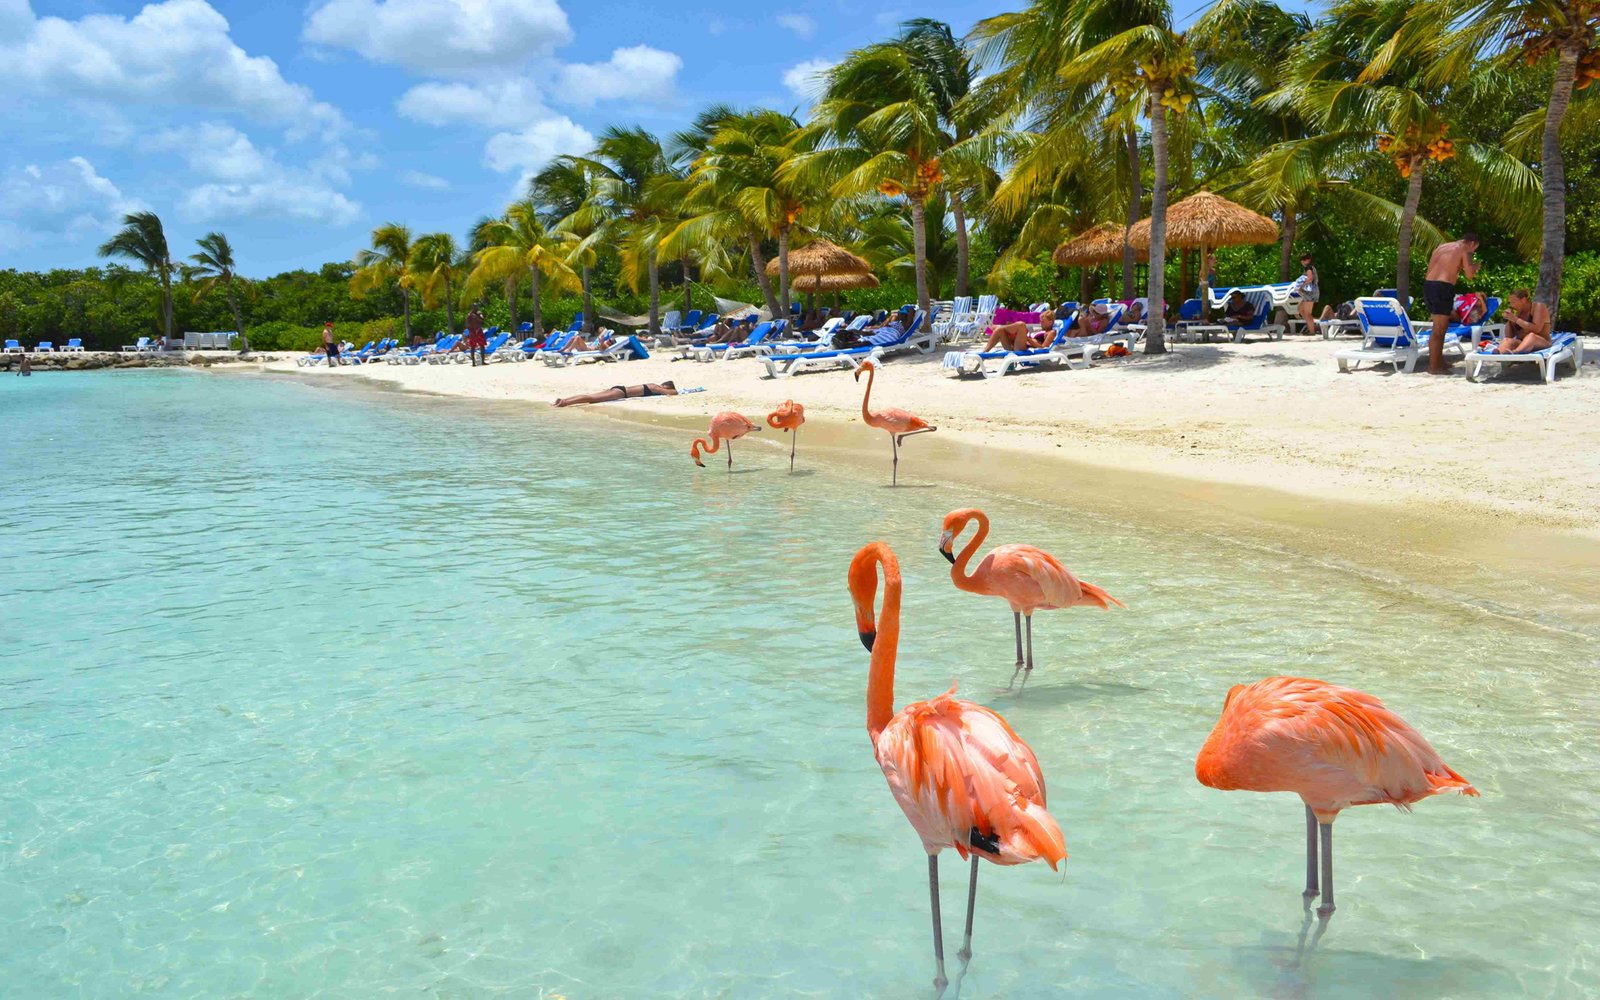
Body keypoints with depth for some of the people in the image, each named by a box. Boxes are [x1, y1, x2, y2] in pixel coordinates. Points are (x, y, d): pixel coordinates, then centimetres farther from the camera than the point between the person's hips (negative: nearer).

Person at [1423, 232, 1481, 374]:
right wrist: (1475, 267, 17)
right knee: (1439, 330, -4)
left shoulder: (1442, 246, 21)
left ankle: (1438, 362, 23)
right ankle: (1434, 366, -3)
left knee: (1440, 327, 18)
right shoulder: (1464, 250, 2)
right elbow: (1470, 274, -6)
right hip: (1443, 287, -7)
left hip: (1428, 285, 7)